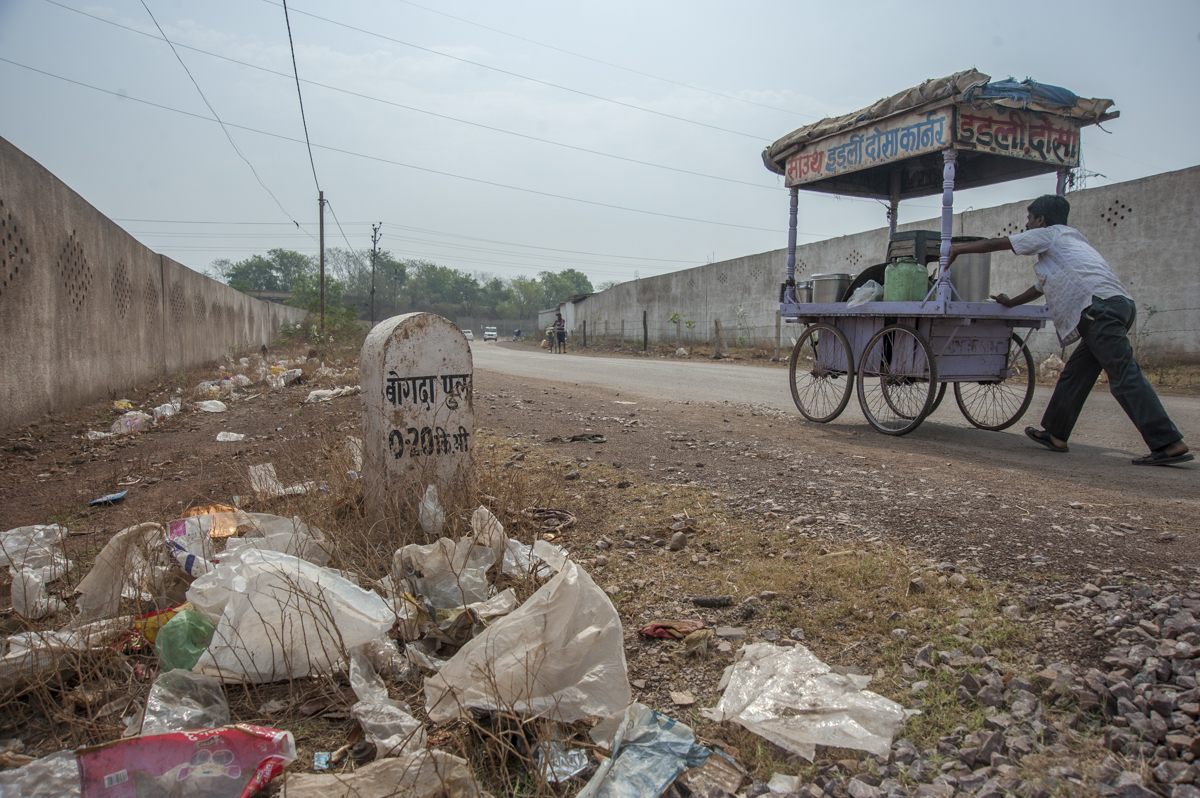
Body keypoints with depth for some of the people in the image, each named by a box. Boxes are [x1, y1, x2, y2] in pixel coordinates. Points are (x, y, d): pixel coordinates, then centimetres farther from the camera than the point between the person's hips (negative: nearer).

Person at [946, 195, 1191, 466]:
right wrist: (1011, 303, 56)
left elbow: (995, 244, 11)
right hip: (1119, 304, 10)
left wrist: (958, 249, 22)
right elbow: (1041, 286, 46)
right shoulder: (1066, 241, 36)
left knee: (1125, 375, -15)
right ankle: (1056, 434, 20)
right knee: (1076, 373, 14)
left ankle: (1169, 444, -21)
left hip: (1100, 305, -10)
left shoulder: (1049, 234, 10)